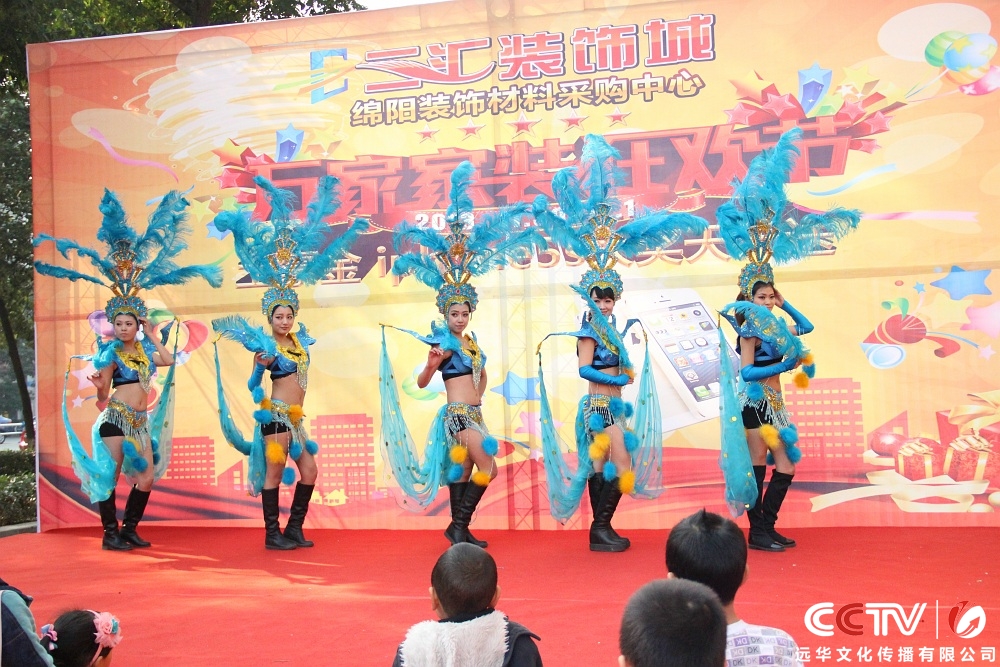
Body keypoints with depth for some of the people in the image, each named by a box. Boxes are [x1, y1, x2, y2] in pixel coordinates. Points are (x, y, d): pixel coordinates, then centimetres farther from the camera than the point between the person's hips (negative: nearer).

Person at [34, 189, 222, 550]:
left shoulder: (143, 349, 10)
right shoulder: (110, 351, -5)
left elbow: (168, 359, 23)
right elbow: (103, 395, -7)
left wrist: (153, 336, 20)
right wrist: (99, 385, -28)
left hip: (140, 421, 6)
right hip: (116, 417, -6)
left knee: (147, 477, 5)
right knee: (110, 475, -5)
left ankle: (130, 528, 16)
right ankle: (110, 533, 1)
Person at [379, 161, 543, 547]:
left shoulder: (472, 342, 14)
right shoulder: (442, 342, -7)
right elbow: (422, 382, -13)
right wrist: (432, 365, -30)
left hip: (472, 413, 8)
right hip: (457, 414, -8)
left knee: (463, 472, 9)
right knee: (487, 468, -14)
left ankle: (458, 529, 13)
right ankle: (460, 525, -8)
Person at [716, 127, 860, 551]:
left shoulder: (774, 325, 12)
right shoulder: (749, 329, -11)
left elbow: (806, 327, 25)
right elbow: (748, 372, -18)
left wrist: (785, 305, 13)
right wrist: (786, 365, -17)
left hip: (774, 405, 9)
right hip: (755, 405, -9)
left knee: (785, 467, 7)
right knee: (758, 466, -5)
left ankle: (766, 528, 12)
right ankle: (758, 532, 0)